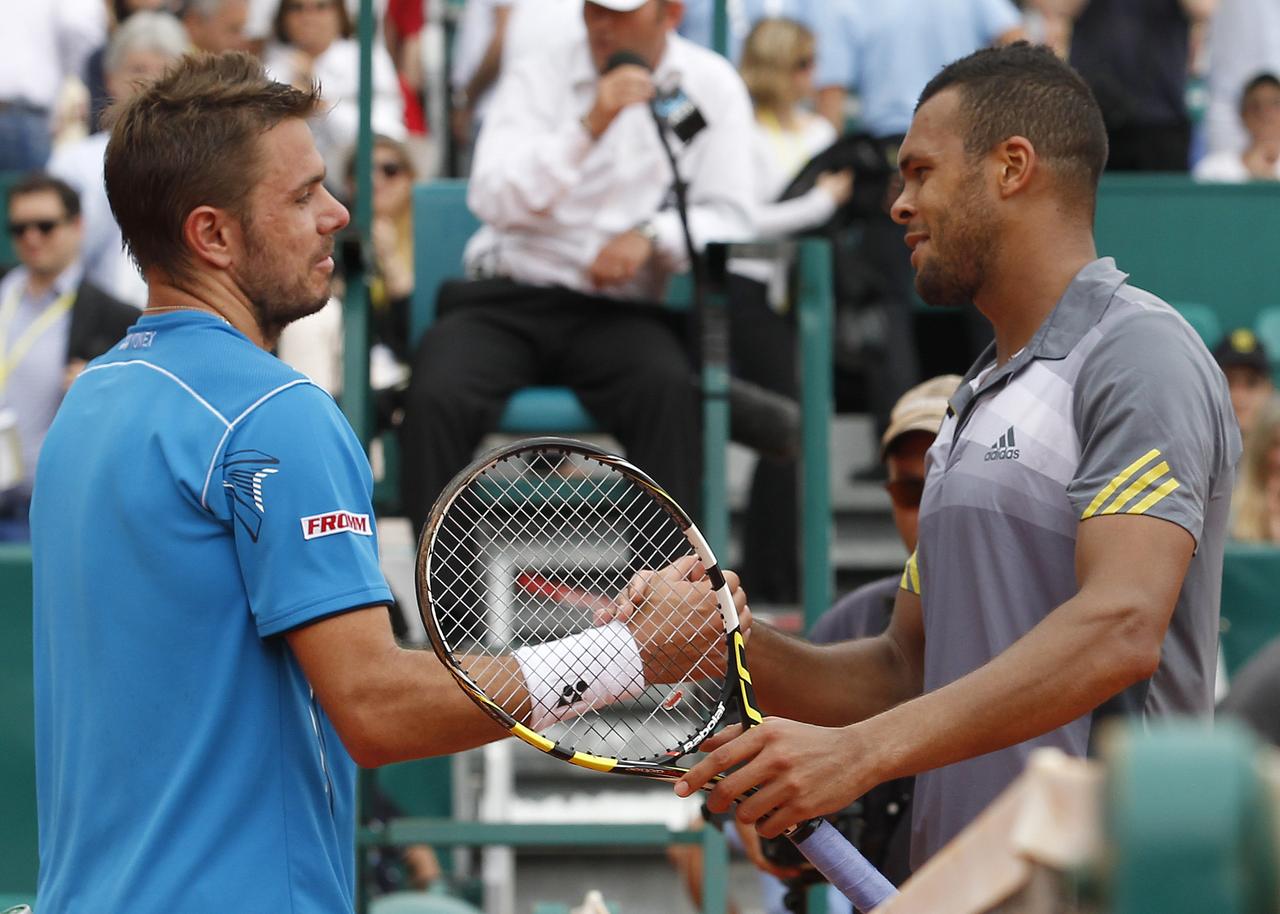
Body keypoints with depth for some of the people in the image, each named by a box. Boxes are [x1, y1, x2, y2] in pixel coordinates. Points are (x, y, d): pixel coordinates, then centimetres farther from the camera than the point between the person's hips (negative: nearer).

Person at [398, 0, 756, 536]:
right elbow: (494, 201, -9)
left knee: (668, 386, -34)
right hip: (508, 298, 0)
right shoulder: (536, 80, 6)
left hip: (620, 310, 0)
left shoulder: (710, 85, 9)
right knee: (436, 397, -29)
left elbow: (728, 218, 4)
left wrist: (653, 236, -17)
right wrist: (589, 126, -19)